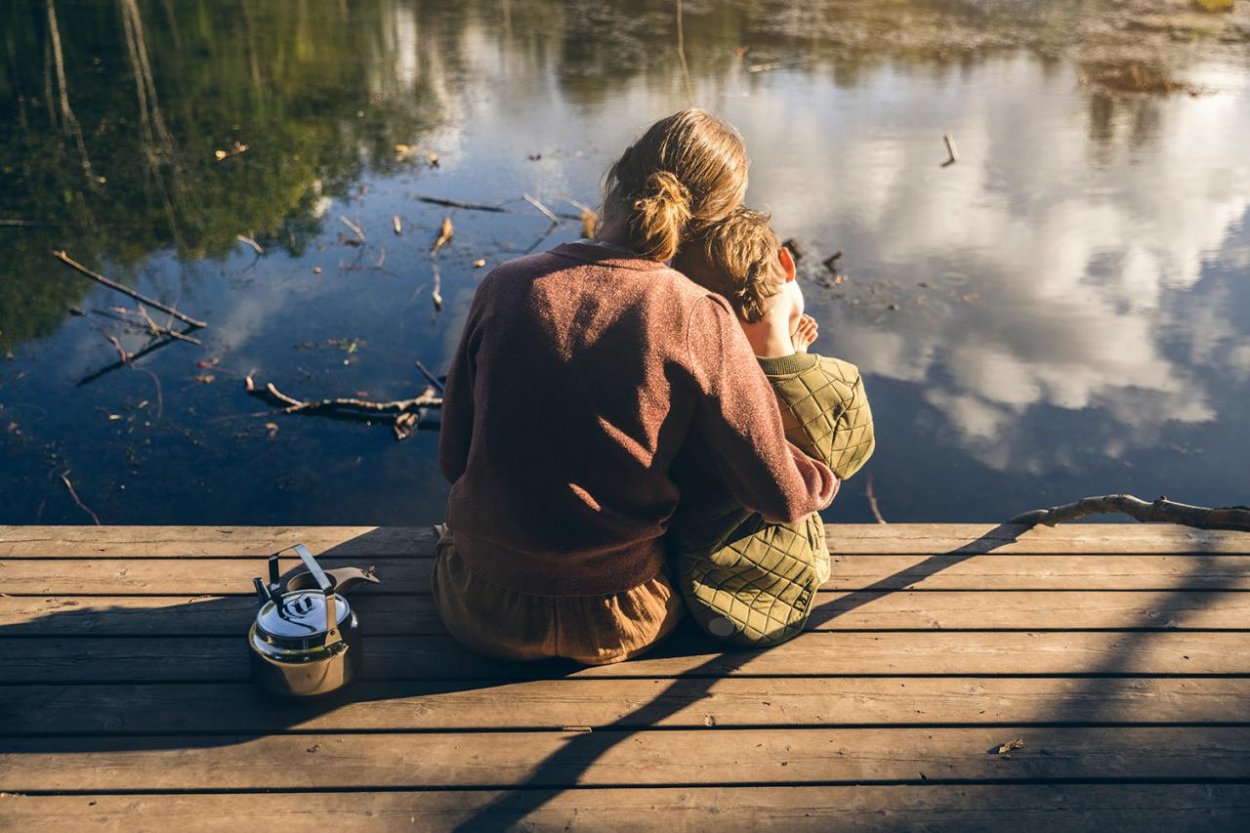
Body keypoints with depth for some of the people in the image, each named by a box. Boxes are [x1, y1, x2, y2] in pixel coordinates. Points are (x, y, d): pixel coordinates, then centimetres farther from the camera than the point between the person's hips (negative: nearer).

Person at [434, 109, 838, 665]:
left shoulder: (506, 287, -9)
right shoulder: (699, 319, -15)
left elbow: (453, 459, 0)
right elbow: (783, 498, -12)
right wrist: (824, 478, 11)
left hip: (480, 614, 2)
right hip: (617, 628, -1)